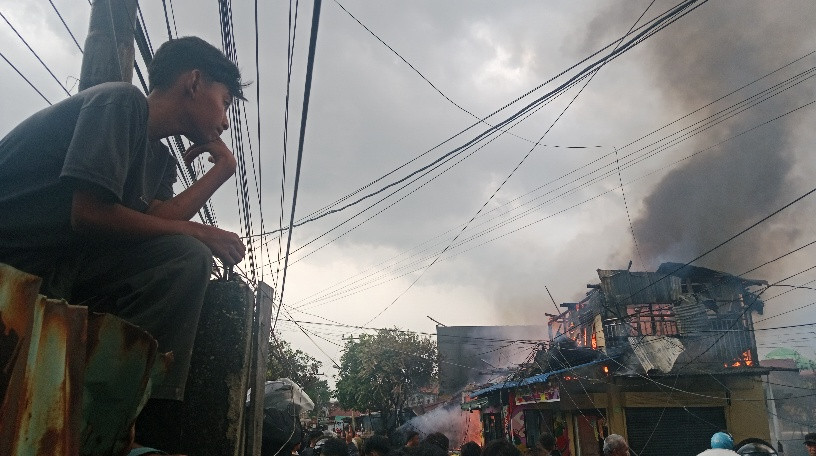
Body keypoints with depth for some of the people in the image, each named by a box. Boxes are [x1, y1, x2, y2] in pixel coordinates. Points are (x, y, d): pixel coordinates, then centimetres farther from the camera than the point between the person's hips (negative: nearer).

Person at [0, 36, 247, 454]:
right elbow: (89, 213, -21)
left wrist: (222, 168, 9)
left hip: (62, 262, 8)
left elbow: (156, 221, -2)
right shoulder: (121, 100, -11)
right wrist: (197, 232, -11)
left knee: (188, 259, -7)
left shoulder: (160, 160, 17)